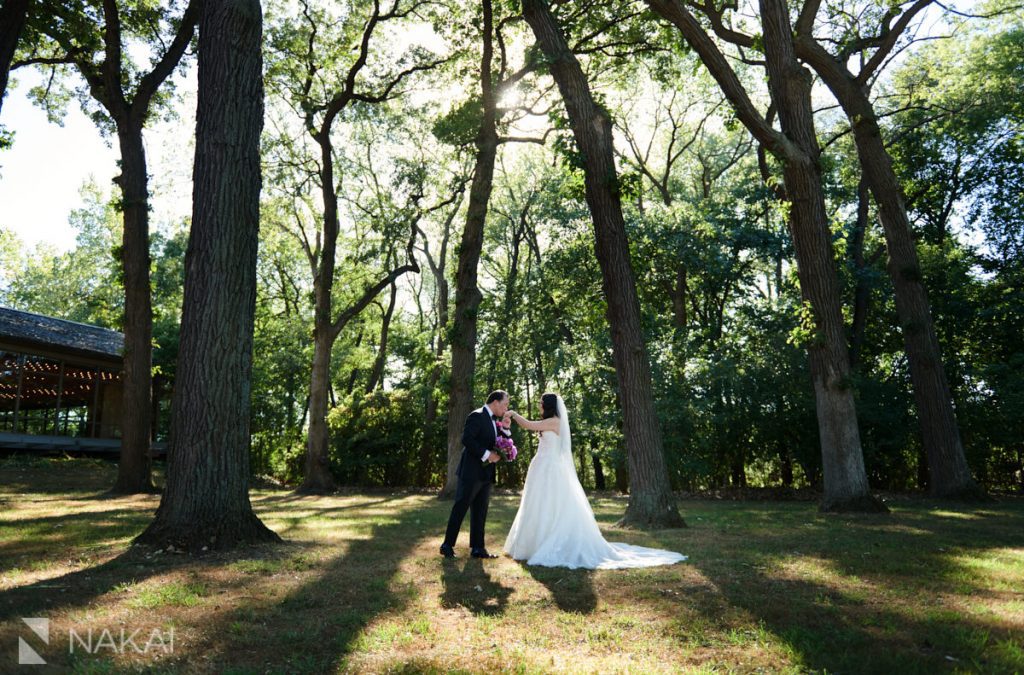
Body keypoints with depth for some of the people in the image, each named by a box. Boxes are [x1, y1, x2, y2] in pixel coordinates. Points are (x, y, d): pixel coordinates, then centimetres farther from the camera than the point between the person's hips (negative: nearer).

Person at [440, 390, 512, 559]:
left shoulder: (494, 420, 15)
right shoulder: (477, 416, -11)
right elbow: (467, 439, -22)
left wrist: (504, 427, 0)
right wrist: (487, 454, -22)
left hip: (485, 474, 8)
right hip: (472, 472, -8)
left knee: (480, 512, 10)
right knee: (460, 508, -1)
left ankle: (477, 548, 15)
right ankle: (448, 545, 8)